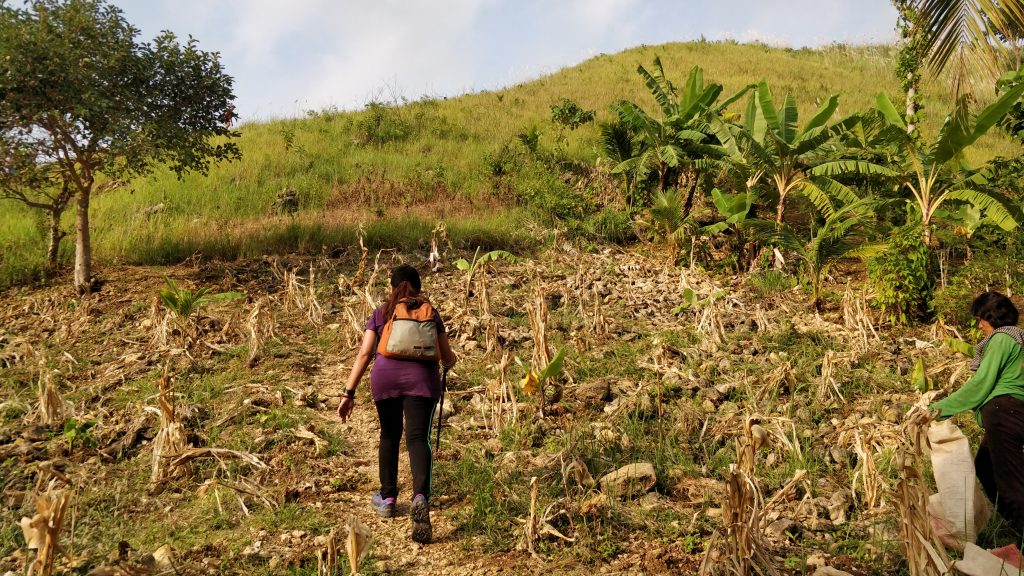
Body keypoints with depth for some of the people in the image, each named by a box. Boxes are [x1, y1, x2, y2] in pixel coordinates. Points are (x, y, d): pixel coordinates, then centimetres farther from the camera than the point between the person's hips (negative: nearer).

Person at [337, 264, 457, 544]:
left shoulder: (380, 314, 18)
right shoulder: (431, 313, 18)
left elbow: (364, 354, 7)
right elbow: (448, 359, 18)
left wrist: (349, 393, 6)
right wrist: (452, 359, 43)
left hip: (385, 377, 1)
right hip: (421, 377, -1)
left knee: (390, 435, 20)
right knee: (418, 437, -6)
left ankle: (387, 499, 30)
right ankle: (420, 496, -30)